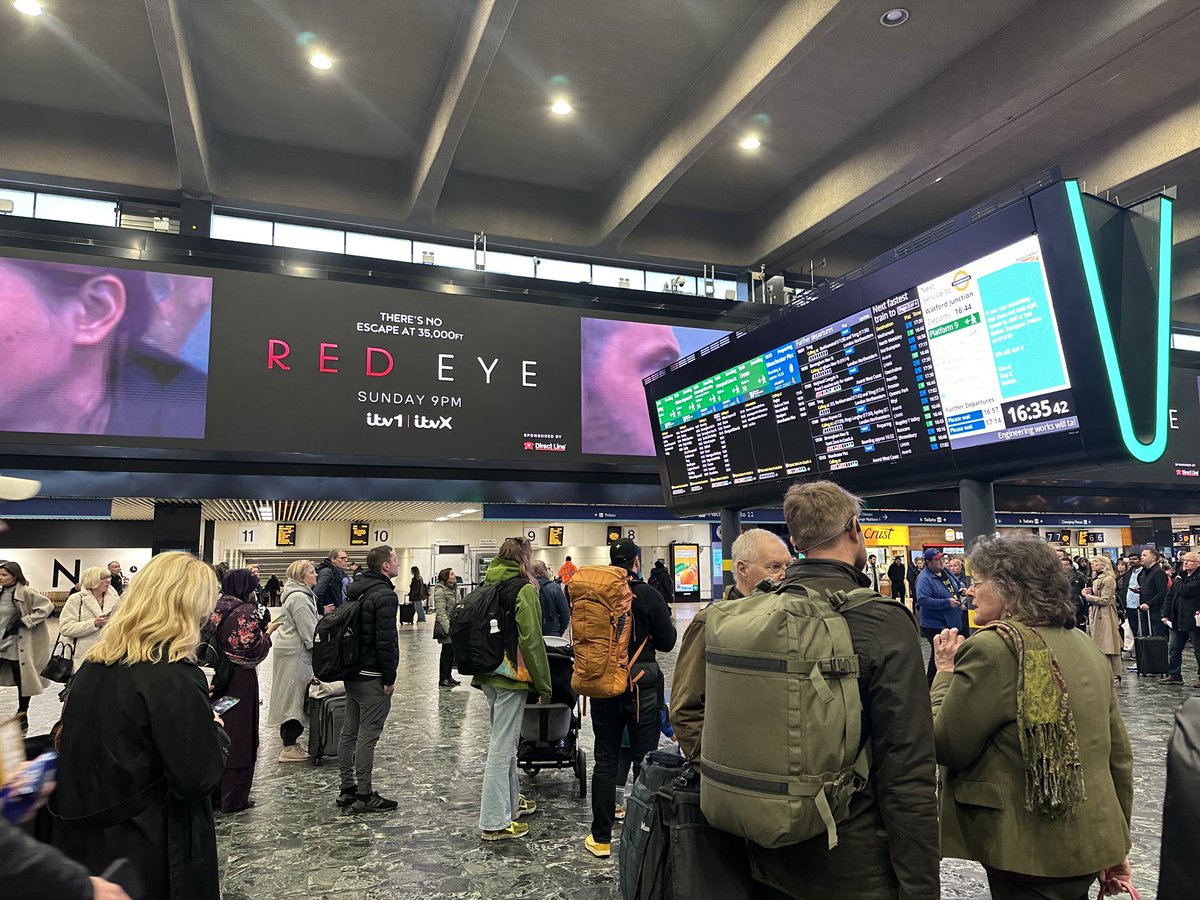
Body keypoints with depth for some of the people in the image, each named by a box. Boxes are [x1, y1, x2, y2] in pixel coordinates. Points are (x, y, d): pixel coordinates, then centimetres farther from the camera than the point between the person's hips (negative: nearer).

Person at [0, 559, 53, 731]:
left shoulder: (25, 593, -14)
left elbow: (47, 606, -19)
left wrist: (24, 621, -20)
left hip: (19, 646, -6)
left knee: (22, 679, 5)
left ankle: (22, 716, 19)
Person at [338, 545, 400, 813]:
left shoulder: (357, 590, 12)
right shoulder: (384, 595, -17)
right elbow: (385, 640, -21)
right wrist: (389, 677, -15)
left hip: (352, 672, 10)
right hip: (372, 676, -10)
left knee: (349, 730, 13)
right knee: (368, 733, -4)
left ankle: (347, 789, 23)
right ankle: (365, 796, 3)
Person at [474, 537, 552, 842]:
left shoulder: (490, 586, 11)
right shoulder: (524, 589, -13)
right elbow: (531, 640, -16)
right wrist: (543, 684, -9)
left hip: (488, 674, 8)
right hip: (511, 676, -8)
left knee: (504, 740, 21)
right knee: (502, 746, -3)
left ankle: (510, 800, 34)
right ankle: (494, 822, 3)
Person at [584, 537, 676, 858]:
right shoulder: (649, 596, -12)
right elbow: (667, 642, -8)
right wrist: (663, 625, 11)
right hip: (642, 689, -3)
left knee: (604, 761, 12)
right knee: (645, 762, 8)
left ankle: (601, 838, 18)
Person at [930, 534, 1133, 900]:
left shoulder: (993, 647, -20)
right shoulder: (1082, 644, 6)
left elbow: (946, 745, -16)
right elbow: (1118, 753, 11)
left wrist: (946, 671, -4)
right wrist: (1116, 843, 19)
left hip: (1033, 853, -8)